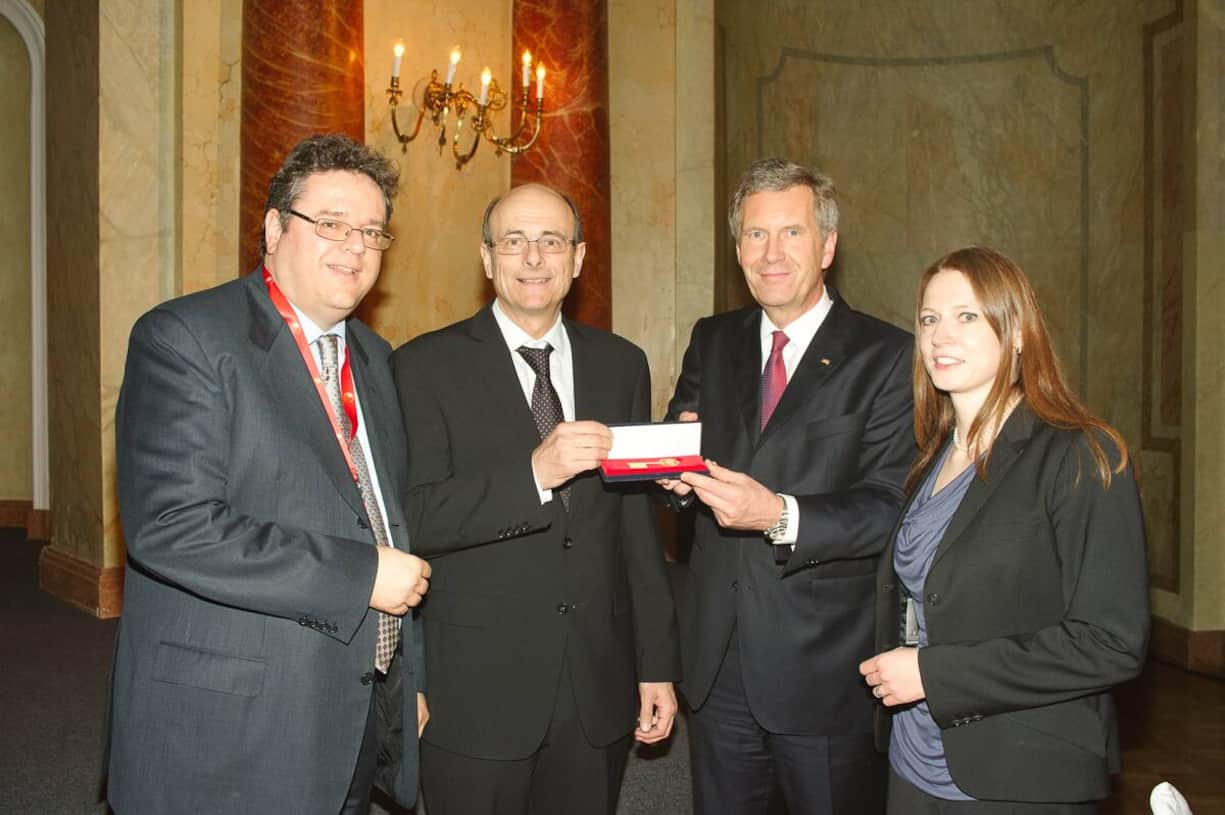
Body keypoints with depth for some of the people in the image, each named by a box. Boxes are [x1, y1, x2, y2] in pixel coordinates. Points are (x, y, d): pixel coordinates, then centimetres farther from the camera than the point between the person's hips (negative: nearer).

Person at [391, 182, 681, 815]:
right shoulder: (427, 366, -5)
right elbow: (417, 518, -14)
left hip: (599, 685, 4)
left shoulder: (621, 365, 7)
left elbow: (638, 523, 9)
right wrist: (534, 473, -27)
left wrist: (657, 665, 10)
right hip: (476, 690, -3)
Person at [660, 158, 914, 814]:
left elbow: (894, 508, -15)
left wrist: (781, 515, -30)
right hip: (717, 662, 5)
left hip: (827, 671, -4)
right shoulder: (711, 342, 9)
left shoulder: (888, 357, -9)